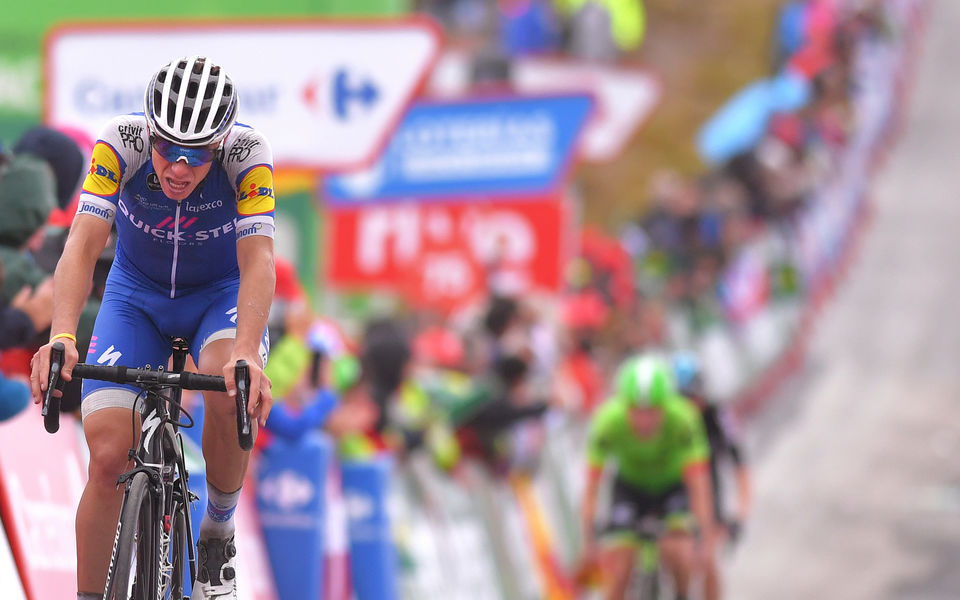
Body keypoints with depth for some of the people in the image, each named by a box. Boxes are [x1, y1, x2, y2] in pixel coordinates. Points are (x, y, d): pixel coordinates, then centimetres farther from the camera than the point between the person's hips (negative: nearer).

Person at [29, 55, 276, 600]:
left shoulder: (247, 152, -29)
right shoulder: (122, 142, -28)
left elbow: (258, 260, -37)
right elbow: (83, 245, -34)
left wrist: (247, 353, -54)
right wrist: (62, 336, -51)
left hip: (221, 293, -1)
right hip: (138, 294, 1)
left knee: (231, 395, -32)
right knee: (108, 457, -16)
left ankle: (217, 537, -6)